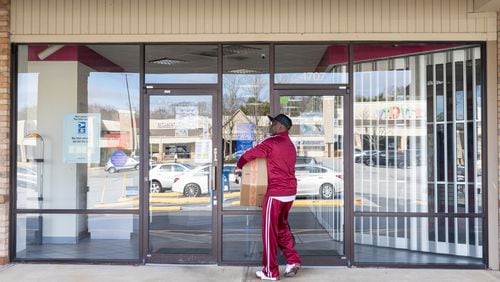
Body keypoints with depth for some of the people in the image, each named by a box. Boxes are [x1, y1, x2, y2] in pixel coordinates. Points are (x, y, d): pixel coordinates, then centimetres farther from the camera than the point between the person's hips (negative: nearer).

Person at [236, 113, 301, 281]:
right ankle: (293, 261, 17)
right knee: (282, 227, 22)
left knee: (269, 231, 2)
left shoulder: (271, 143, -12)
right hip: (290, 192, 8)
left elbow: (248, 155, -11)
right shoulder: (290, 146, 14)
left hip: (276, 193, -8)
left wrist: (239, 165, 9)